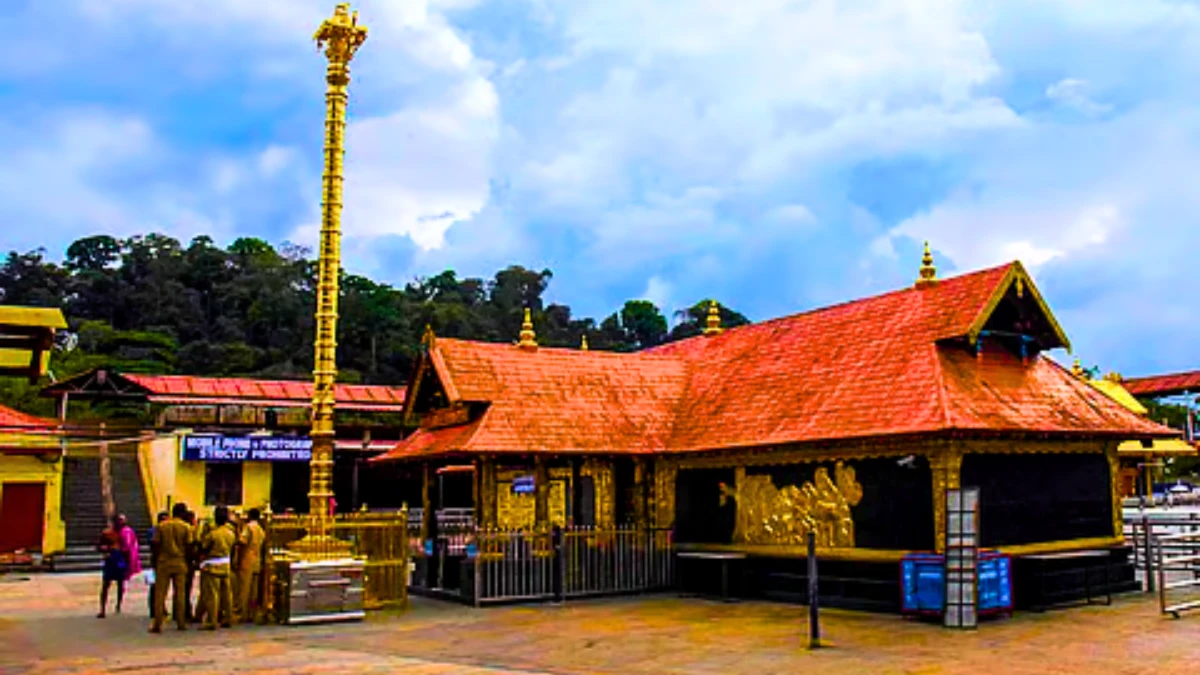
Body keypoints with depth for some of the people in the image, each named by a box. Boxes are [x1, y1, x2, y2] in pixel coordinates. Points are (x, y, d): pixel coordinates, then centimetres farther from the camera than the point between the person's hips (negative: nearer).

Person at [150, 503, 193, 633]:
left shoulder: (161, 526, 1)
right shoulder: (186, 527, -3)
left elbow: (156, 546, 0)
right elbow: (188, 547, -4)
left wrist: (155, 562, 8)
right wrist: (187, 562, 7)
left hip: (163, 563, 0)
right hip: (180, 563, 0)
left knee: (160, 594, 4)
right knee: (180, 593, 6)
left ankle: (157, 624, 2)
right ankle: (181, 623, 9)